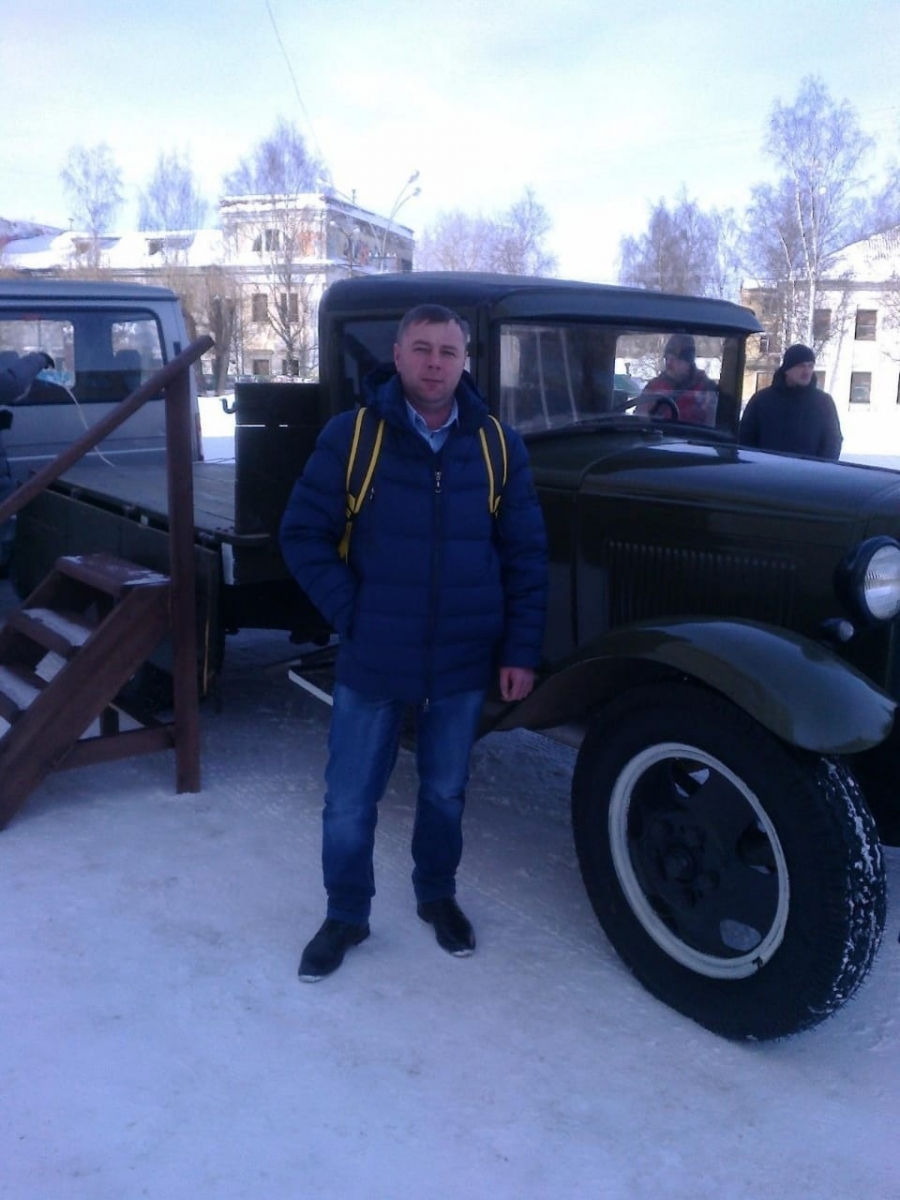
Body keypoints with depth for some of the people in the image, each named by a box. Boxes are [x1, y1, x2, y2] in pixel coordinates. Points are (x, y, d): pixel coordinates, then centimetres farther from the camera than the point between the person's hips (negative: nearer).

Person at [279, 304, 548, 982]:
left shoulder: (498, 444, -1)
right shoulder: (351, 435, -6)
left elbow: (525, 553, 2)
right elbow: (304, 534, -3)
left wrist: (522, 649, -1)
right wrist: (351, 615, -10)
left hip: (465, 661, 2)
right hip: (372, 659, -1)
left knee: (445, 791, 19)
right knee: (350, 800, 10)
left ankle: (437, 895, 43)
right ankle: (346, 916, 33)